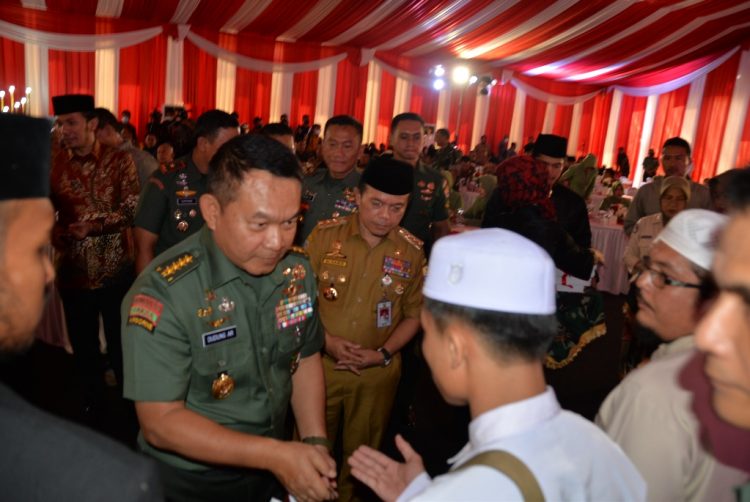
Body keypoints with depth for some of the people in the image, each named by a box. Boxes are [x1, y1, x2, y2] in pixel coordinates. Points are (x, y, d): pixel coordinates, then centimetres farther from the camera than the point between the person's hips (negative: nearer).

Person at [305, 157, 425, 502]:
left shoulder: (411, 251, -5)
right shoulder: (325, 235, -9)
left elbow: (414, 314, 2)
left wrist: (383, 353, -10)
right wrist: (327, 340, -15)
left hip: (377, 372, 1)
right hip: (321, 363, -1)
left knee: (361, 448, 20)